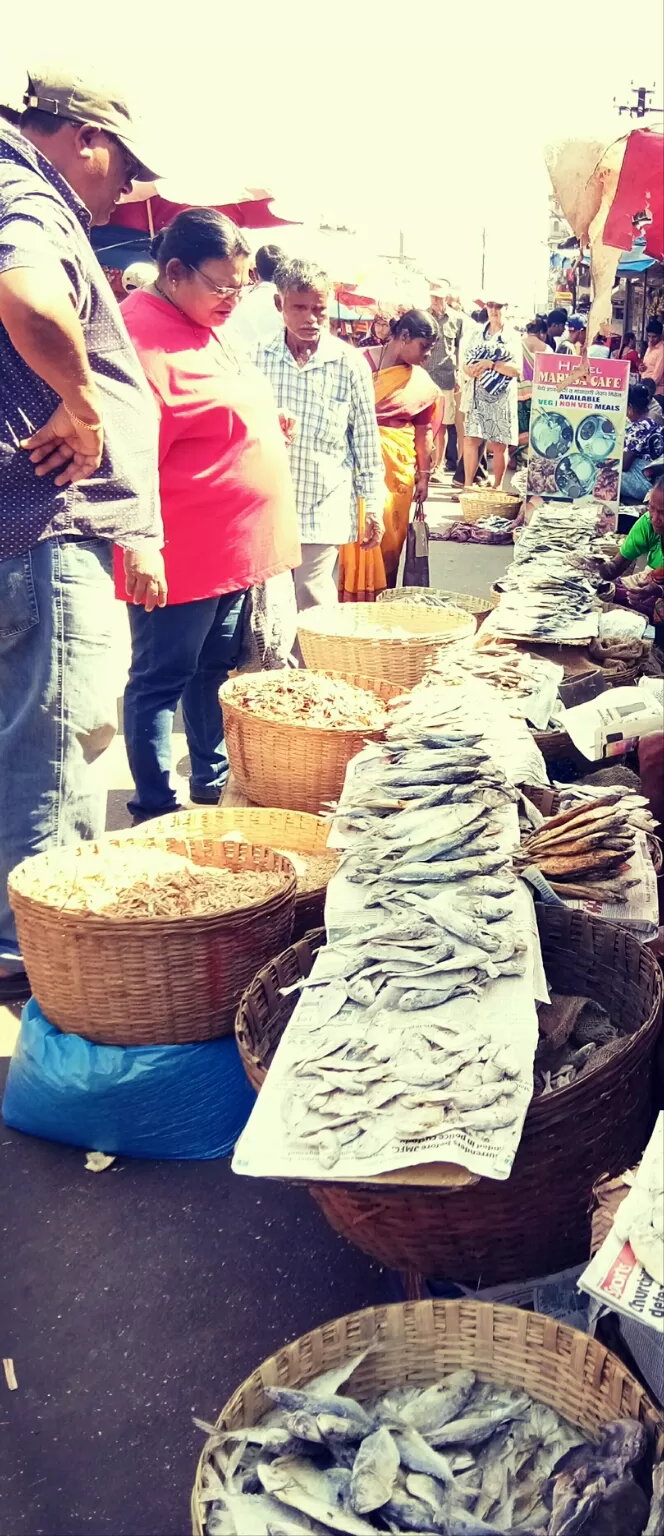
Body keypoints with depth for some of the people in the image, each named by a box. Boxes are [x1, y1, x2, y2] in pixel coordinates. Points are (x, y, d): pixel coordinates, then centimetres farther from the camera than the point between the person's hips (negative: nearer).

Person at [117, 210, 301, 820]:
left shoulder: (207, 326, 13)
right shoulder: (143, 336, -18)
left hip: (234, 552, 10)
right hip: (180, 561, -10)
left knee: (215, 672, 19)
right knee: (161, 681, 2)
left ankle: (213, 781, 34)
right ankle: (155, 808, 13)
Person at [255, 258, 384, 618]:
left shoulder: (350, 363, -2)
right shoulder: (257, 357, 1)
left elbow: (367, 439, 3)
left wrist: (373, 506, 4)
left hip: (324, 510, -2)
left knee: (313, 614, 0)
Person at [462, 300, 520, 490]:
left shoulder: (512, 337, -1)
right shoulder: (479, 335, 12)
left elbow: (517, 369, -10)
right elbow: (467, 365, 12)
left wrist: (492, 364, -19)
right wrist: (473, 370, -10)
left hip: (503, 397, -3)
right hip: (480, 395, 3)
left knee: (499, 445, 0)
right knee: (470, 440, -5)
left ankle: (497, 487, 11)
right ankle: (468, 485, 1)